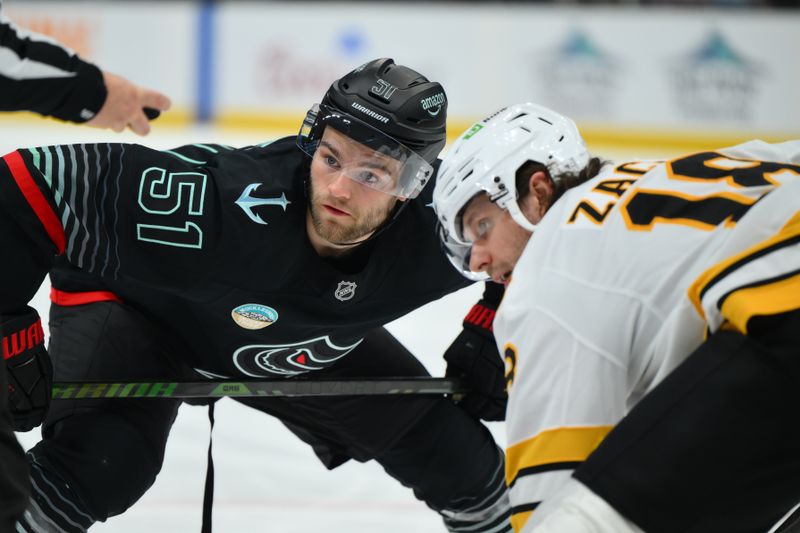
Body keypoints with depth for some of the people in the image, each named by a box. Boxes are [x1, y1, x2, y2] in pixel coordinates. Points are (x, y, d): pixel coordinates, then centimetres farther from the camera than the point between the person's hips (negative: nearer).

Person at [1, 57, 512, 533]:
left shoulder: (435, 228, -30)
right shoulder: (220, 200, -43)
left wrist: (486, 341, -8)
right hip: (138, 307, -5)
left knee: (450, 452, 5)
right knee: (101, 461, -33)